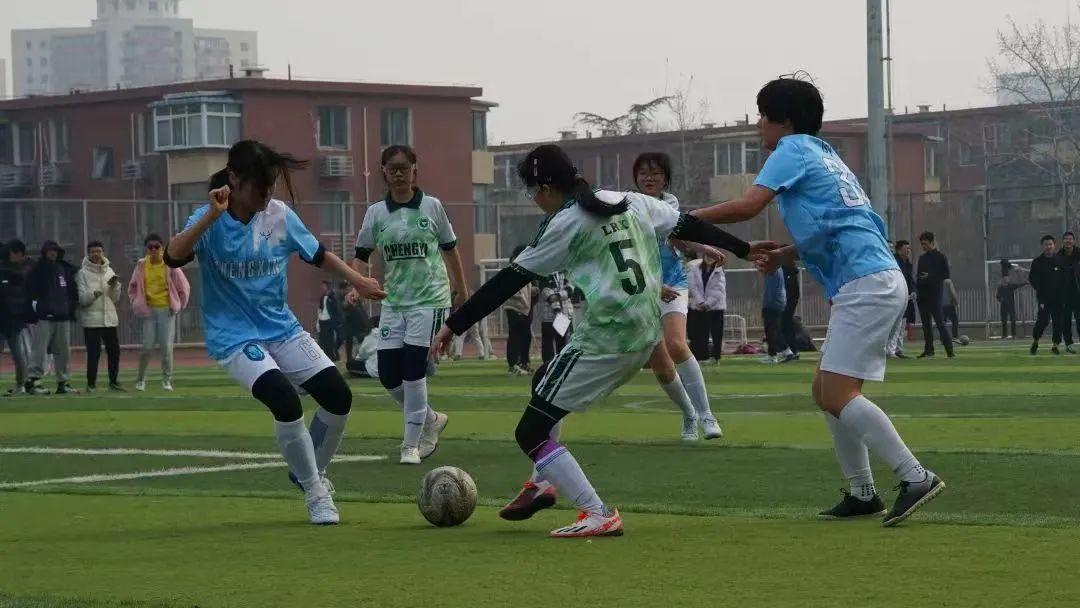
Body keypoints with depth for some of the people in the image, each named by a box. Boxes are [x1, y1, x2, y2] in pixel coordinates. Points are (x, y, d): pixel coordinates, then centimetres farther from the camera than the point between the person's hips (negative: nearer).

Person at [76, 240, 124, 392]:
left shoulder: (109, 271, 13)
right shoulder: (83, 273, -1)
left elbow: (115, 299, 13)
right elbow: (81, 298, -8)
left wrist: (115, 286, -5)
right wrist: (93, 294, -26)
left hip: (110, 318, 5)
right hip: (91, 320, -5)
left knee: (114, 351, 5)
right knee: (93, 352, -6)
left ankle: (114, 381, 16)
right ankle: (91, 384, 1)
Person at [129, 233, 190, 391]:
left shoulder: (170, 265, -3)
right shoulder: (141, 266, 2)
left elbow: (184, 288, 6)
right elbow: (132, 288, 15)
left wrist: (178, 306, 4)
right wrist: (137, 305, 7)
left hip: (166, 310, -1)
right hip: (149, 311, 1)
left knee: (166, 347, -2)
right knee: (147, 347, -3)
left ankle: (167, 380, 7)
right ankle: (140, 379, 10)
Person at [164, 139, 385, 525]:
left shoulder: (280, 216, -2)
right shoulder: (210, 221, -15)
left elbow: (318, 256, 13)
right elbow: (173, 257, -33)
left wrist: (358, 281, 2)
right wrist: (213, 215, -40)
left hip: (282, 329, 6)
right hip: (234, 338, -5)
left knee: (338, 395, -5)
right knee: (285, 400, -26)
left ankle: (309, 472, 22)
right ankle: (315, 493, -7)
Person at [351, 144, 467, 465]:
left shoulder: (431, 206, -1)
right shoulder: (376, 213, 4)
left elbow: (449, 248, 10)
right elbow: (362, 255, 5)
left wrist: (460, 288, 16)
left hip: (429, 299, -4)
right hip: (393, 302, 4)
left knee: (413, 370, -11)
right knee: (388, 373, -1)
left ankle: (411, 444, 0)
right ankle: (431, 419, 25)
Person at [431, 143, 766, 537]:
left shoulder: (565, 225, -9)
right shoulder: (629, 203, 10)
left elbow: (509, 281, -7)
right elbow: (688, 226, 15)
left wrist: (453, 326, -2)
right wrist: (743, 249, 28)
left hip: (605, 339, -9)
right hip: (646, 336, 9)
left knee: (531, 433, -2)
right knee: (544, 381, 31)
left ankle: (599, 516, -11)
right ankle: (544, 483, 33)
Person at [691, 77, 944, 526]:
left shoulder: (794, 149, -3)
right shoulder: (822, 153, 24)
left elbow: (749, 205, -15)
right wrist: (783, 255, 17)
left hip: (866, 283, -10)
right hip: (878, 283, 10)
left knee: (838, 393, -13)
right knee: (826, 391, 12)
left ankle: (917, 478, -17)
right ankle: (862, 494, 11)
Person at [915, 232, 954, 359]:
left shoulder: (940, 257, -1)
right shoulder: (922, 258, 17)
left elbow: (946, 275, -5)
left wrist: (930, 277, -15)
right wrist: (917, 290, 10)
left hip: (936, 294, -7)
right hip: (923, 294, 7)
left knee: (940, 322, -11)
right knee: (926, 323, 7)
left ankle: (950, 351, -12)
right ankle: (928, 350, 12)